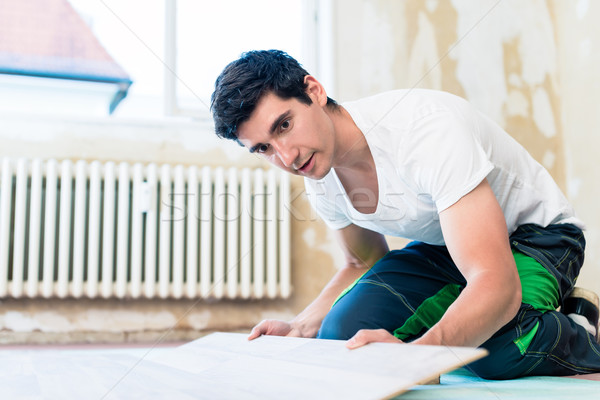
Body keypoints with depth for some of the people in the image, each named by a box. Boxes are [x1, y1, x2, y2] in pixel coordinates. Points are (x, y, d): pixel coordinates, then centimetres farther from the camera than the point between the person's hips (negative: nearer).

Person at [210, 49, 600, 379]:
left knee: (498, 348, -37)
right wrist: (300, 328, -10)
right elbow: (365, 263, 7)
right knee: (343, 332, -16)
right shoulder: (320, 175, -11)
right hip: (441, 245, 7)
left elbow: (499, 286, -42)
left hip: (536, 231, -6)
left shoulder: (426, 129, -36)